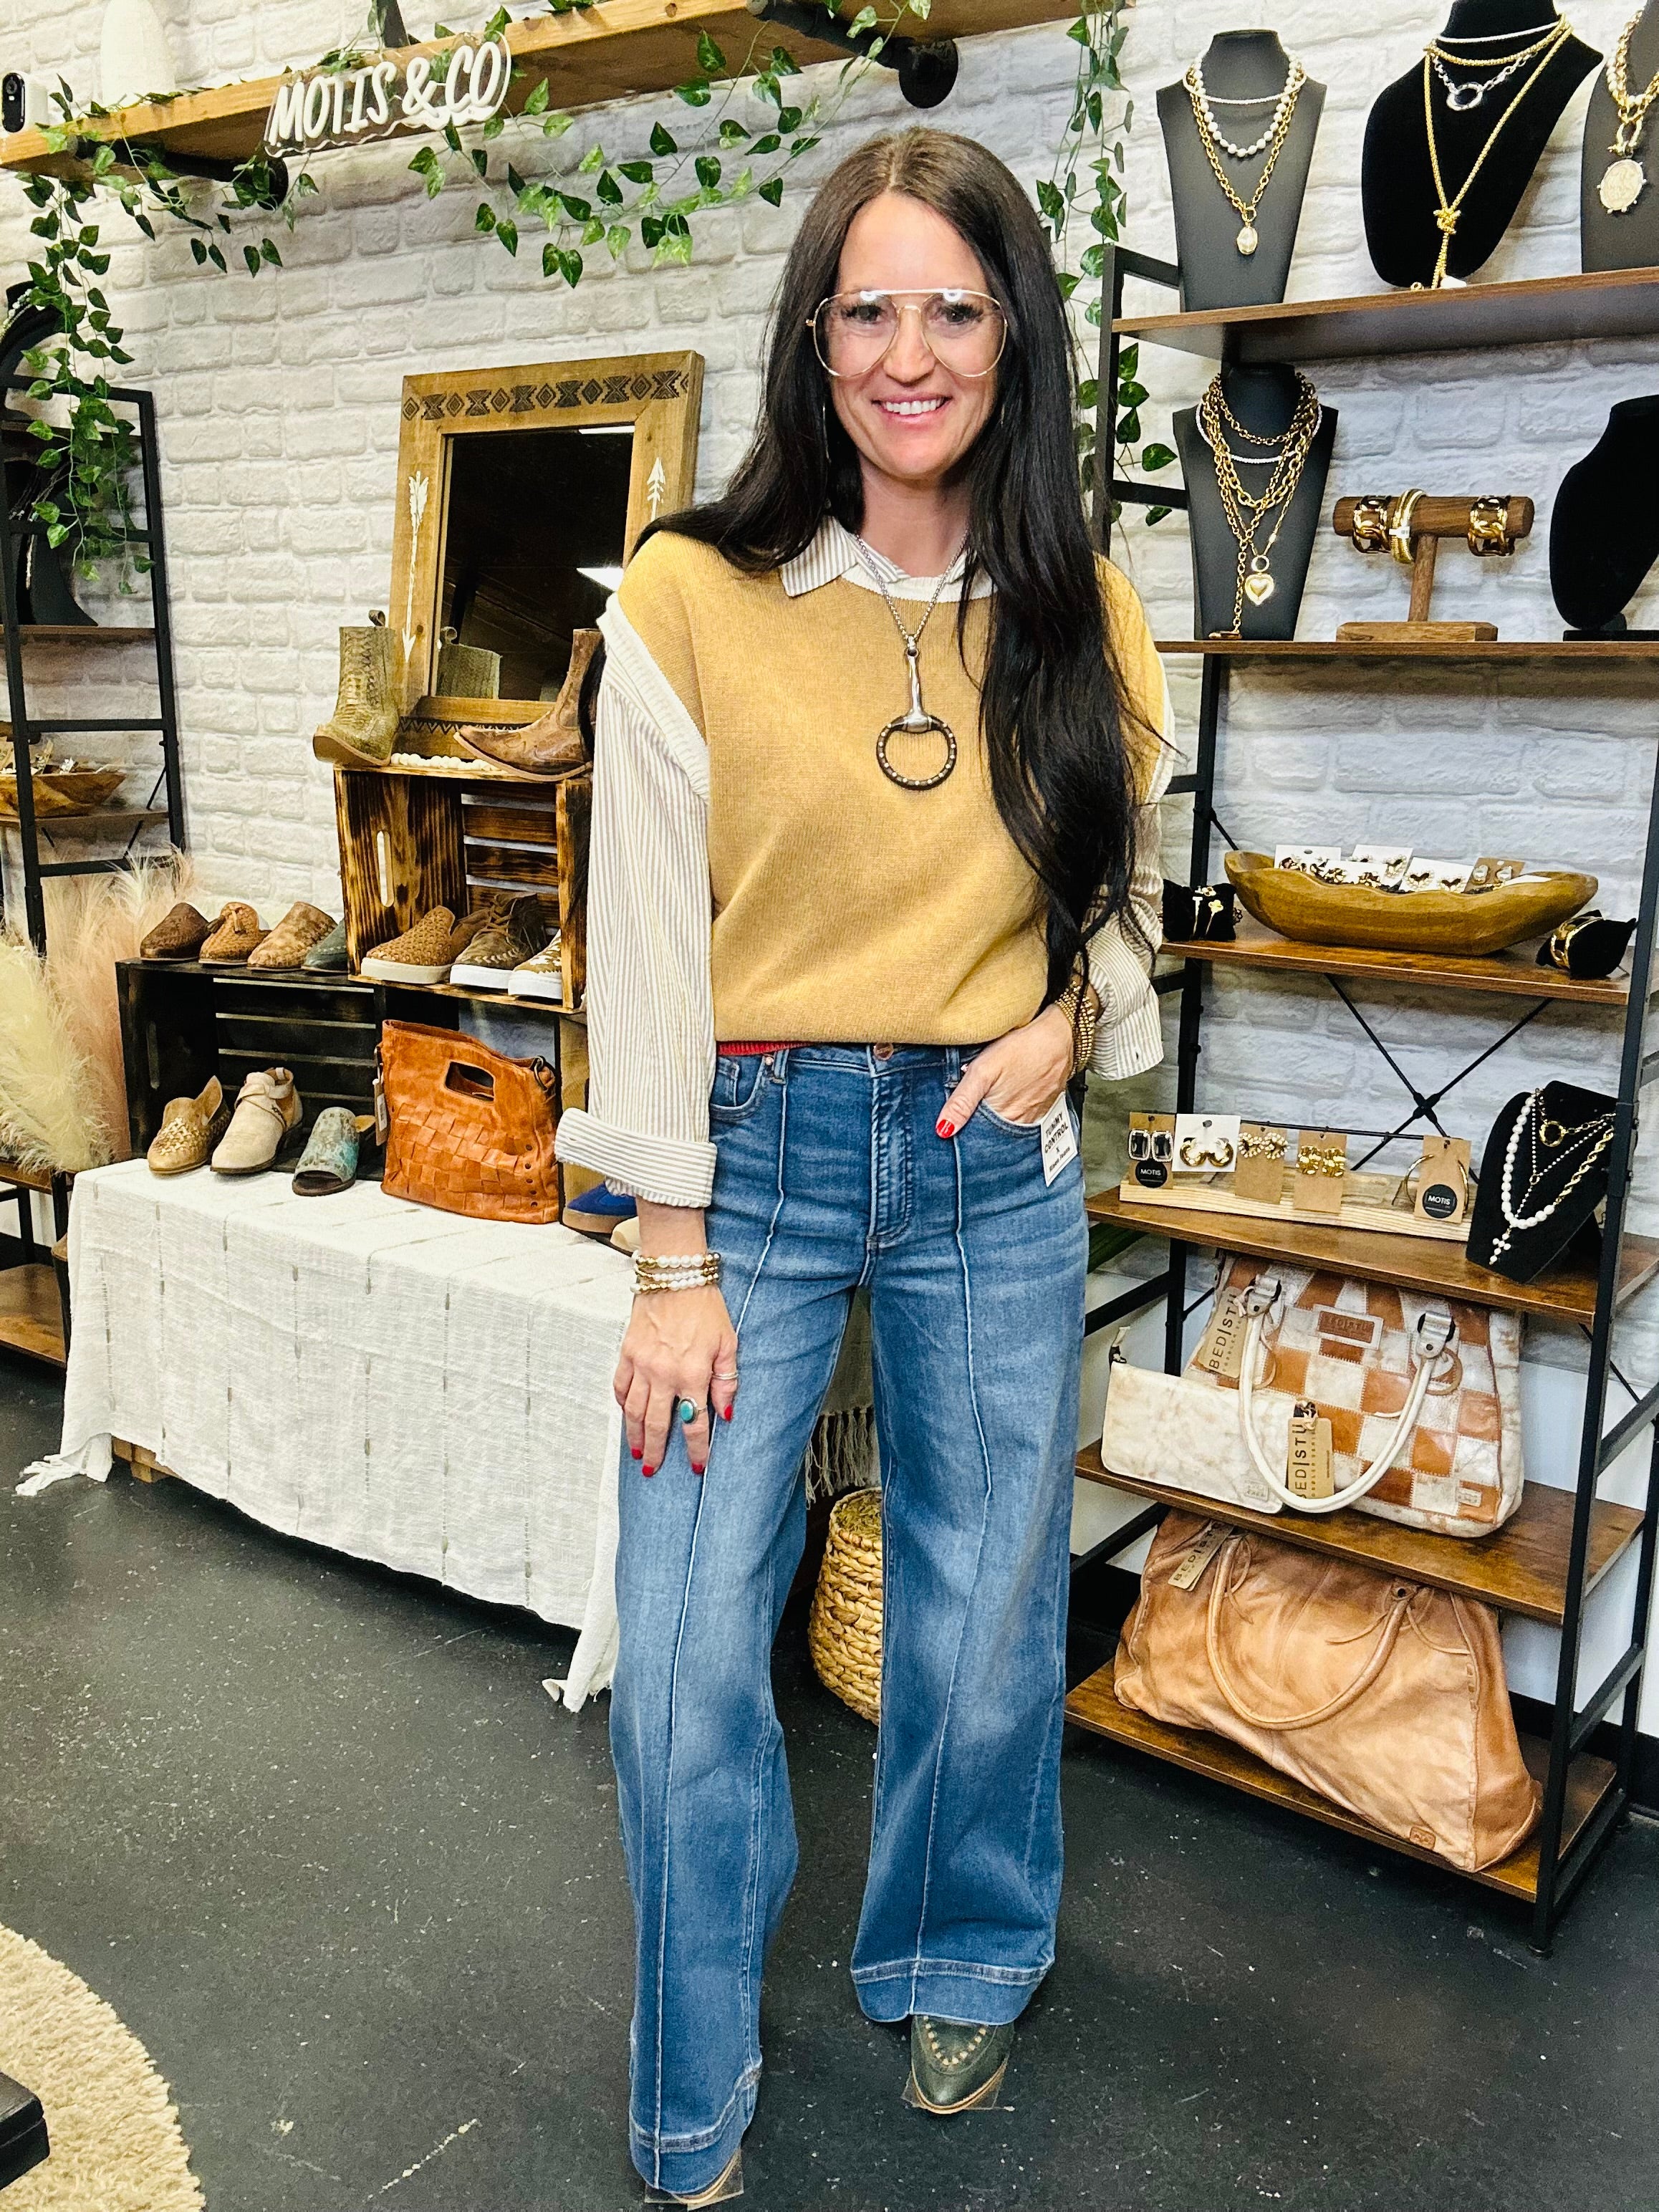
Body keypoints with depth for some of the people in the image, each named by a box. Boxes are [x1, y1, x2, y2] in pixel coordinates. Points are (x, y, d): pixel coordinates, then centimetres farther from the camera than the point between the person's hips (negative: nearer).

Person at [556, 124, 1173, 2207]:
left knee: (985, 1627, 14)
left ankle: (955, 1965, 44)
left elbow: (1127, 889, 15)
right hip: (751, 1154, -2)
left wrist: (1071, 1018, -7)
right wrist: (673, 1260, -10)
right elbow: (646, 939, -7)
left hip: (994, 1171, 3)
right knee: (687, 1662, 1)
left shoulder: (1085, 617, 6)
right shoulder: (691, 598, -5)